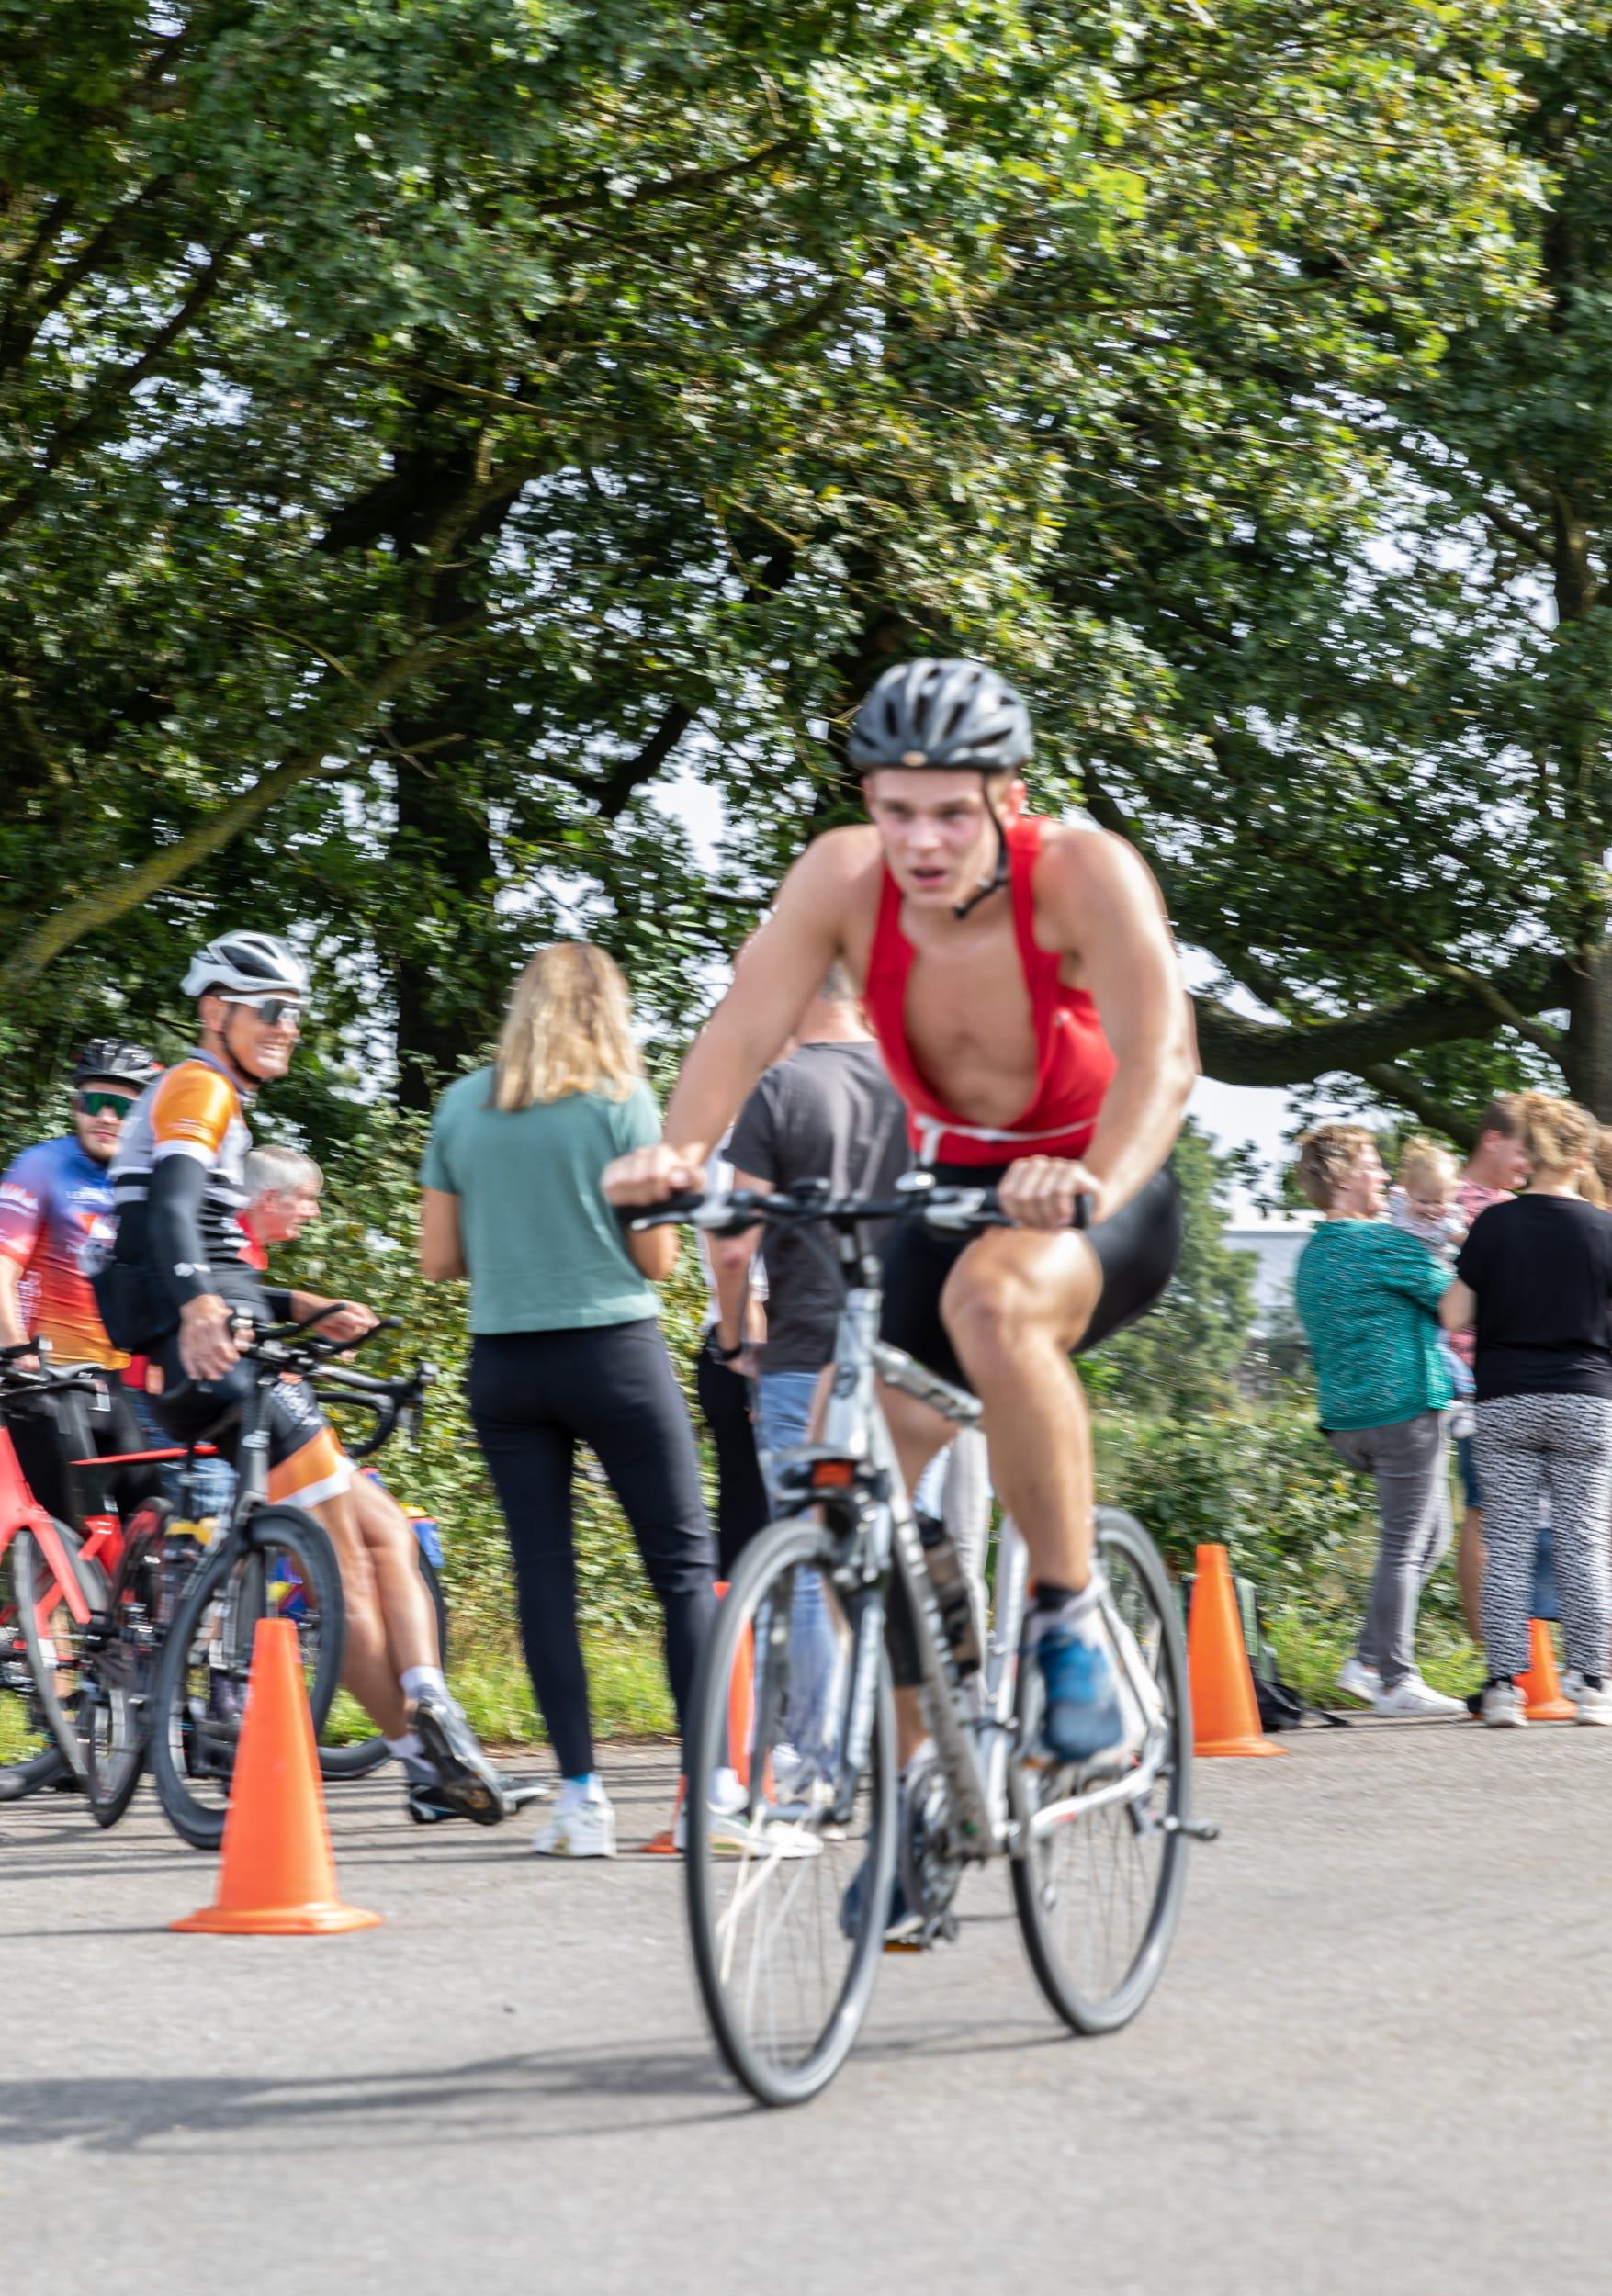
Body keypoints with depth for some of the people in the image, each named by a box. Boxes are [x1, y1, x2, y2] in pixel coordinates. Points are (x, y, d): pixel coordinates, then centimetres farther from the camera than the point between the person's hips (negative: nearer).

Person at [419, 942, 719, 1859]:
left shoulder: (462, 1106, 6)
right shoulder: (622, 1103, -4)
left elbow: (438, 1258, 7)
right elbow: (657, 1257, -5)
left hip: (503, 1363, 3)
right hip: (614, 1352, -3)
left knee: (544, 1567, 5)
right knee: (685, 1561, 3)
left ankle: (582, 1793, 2)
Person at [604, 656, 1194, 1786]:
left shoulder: (1085, 871, -25)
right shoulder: (843, 877, -15)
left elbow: (1161, 1056, -36)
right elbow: (743, 1030, -23)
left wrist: (1094, 1185, -55)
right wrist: (677, 1153, -43)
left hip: (1107, 1195, -5)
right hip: (953, 1185, 5)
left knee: (991, 1298, -37)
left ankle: (1074, 1618, -22)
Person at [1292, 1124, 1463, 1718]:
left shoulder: (1311, 1256, 15)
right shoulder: (1385, 1243, -12)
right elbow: (1457, 1302, -5)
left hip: (1344, 1419, 9)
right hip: (1404, 1407, -9)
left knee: (1428, 1534, 17)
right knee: (1405, 1545, -3)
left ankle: (1368, 1660, 11)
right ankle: (1395, 1680, -1)